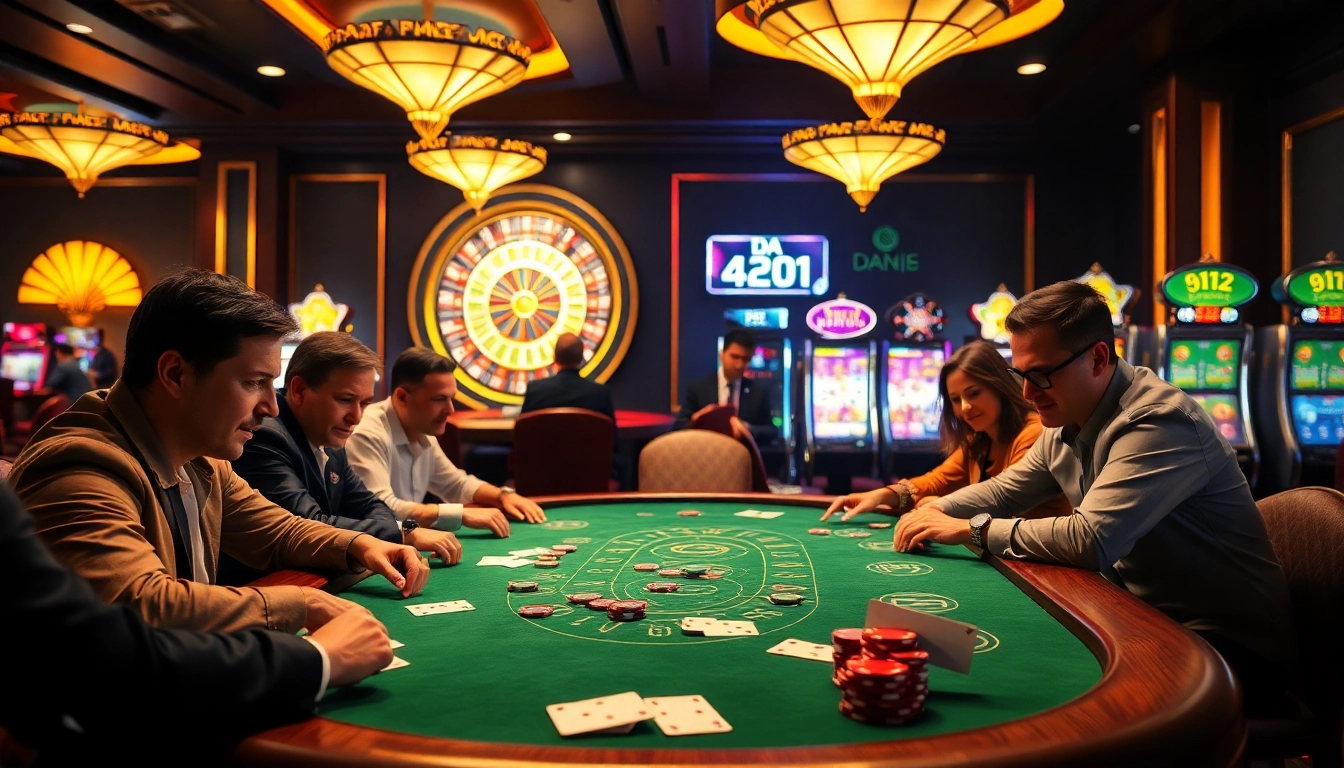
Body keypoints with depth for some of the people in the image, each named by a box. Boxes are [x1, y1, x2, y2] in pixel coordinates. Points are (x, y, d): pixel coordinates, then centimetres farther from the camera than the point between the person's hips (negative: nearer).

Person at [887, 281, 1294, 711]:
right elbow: (1003, 491, 19)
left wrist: (973, 529, -22)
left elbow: (1091, 540, -33)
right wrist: (938, 511, -2)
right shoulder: (1065, 426, 4)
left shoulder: (1160, 421, -24)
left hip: (1228, 645, -8)